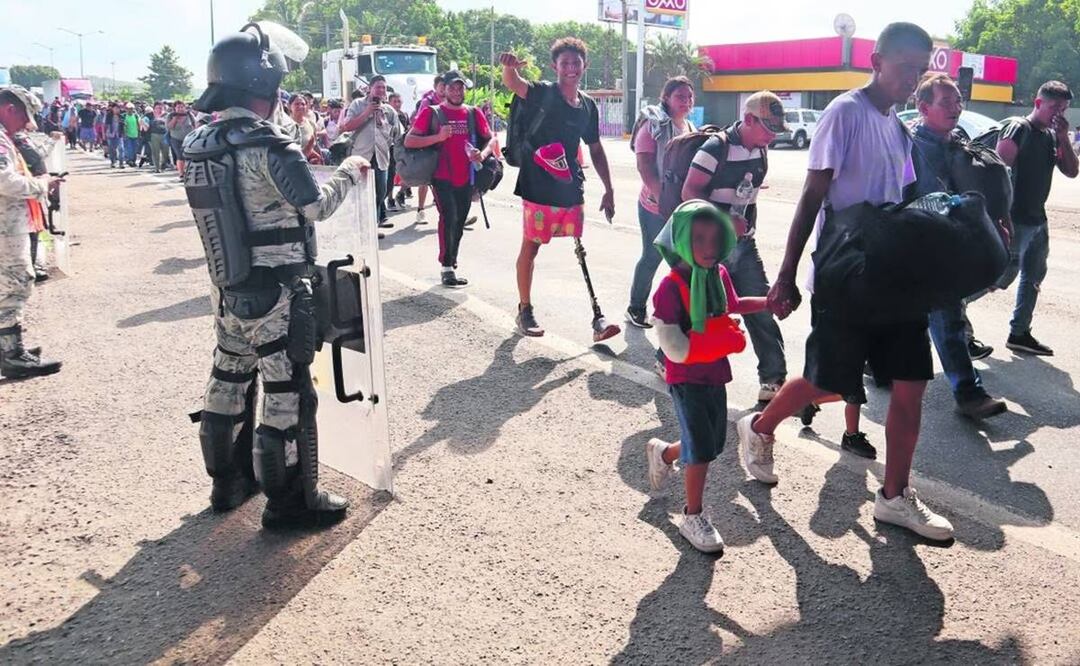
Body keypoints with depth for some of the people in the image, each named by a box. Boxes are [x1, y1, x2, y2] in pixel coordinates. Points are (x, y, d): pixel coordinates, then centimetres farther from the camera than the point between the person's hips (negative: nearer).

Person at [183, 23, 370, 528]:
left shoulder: (197, 145, 3)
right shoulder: (268, 145, -20)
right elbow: (318, 206, -12)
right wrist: (349, 172, 4)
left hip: (227, 292, 8)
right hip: (275, 296, -8)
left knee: (228, 383, 19)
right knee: (288, 396, 3)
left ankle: (228, 480, 36)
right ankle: (290, 501, 14)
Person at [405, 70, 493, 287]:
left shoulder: (473, 113, 9)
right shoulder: (432, 113, -1)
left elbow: (490, 138, 14)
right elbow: (409, 141, -5)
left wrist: (483, 154, -9)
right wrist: (438, 137, -18)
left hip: (466, 179, 4)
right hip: (442, 178, -4)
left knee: (459, 223, 12)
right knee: (449, 218, -17)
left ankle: (451, 264, 28)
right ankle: (447, 268, -11)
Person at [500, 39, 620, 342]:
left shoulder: (588, 105, 9)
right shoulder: (544, 93, -7)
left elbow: (596, 150, 17)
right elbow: (513, 83, -28)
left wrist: (608, 190, 13)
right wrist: (510, 67, -52)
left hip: (572, 188, 5)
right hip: (539, 187, -5)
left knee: (581, 250, 7)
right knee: (530, 247, 5)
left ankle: (597, 316, 11)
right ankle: (524, 310, 19)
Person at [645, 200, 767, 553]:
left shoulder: (720, 275, -1)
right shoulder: (671, 287, -22)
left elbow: (734, 305, 22)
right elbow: (676, 349, -24)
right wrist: (725, 341, -22)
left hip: (716, 373, 7)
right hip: (686, 380, -7)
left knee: (714, 442, 18)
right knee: (701, 448, -4)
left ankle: (663, 452, 47)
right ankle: (693, 517, 14)